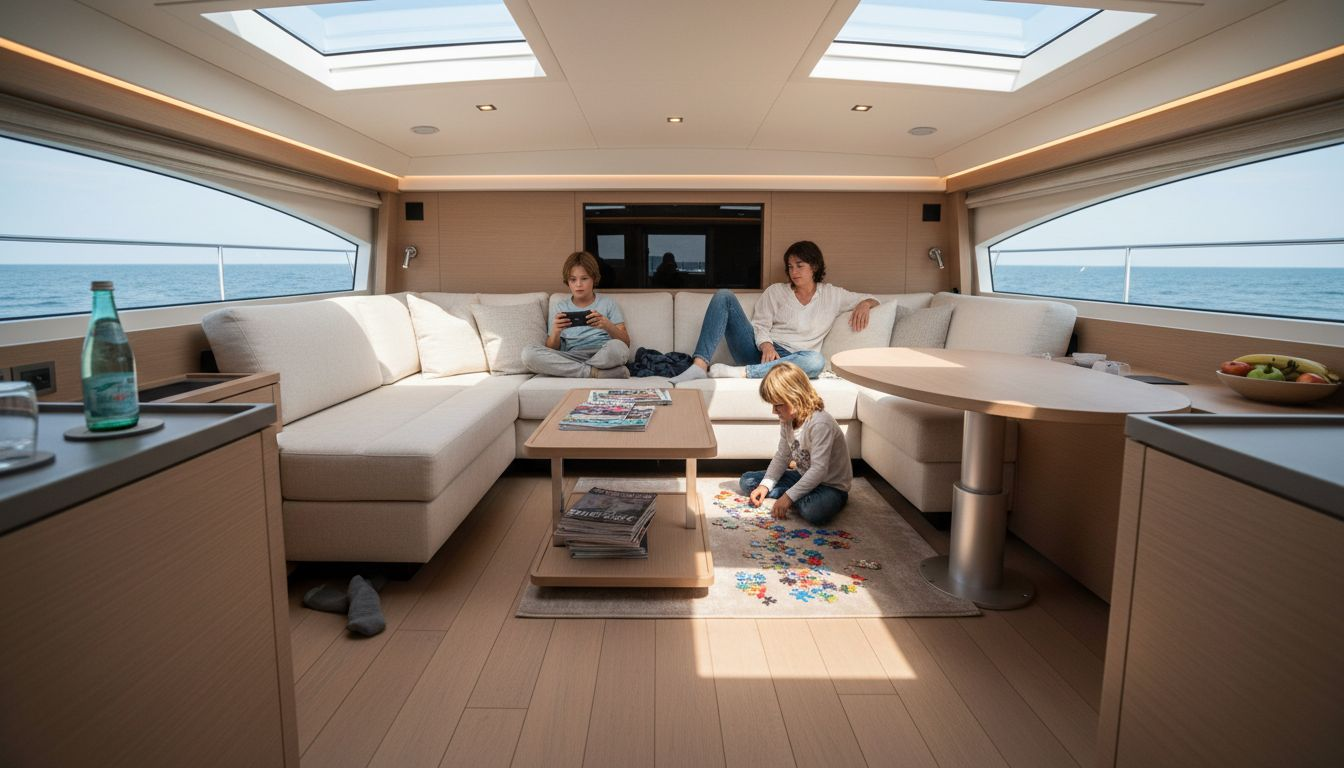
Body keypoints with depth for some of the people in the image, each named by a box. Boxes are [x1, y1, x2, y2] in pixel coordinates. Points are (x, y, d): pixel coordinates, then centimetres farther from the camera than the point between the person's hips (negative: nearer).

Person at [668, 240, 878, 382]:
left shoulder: (831, 295, 17)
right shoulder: (776, 291, 15)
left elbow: (871, 299, 24)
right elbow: (760, 326, 6)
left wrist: (864, 305, -1)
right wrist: (766, 345, -16)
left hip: (788, 359, -1)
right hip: (760, 351, 1)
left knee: (816, 361, -39)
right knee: (724, 297, -16)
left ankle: (741, 373, -39)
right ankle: (700, 366, -33)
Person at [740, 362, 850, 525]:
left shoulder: (820, 423, -28)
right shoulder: (787, 420, -2)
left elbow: (819, 470, -31)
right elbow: (782, 456, 6)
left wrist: (789, 496, -32)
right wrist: (765, 485, -7)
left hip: (831, 485, -8)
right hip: (803, 477, 8)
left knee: (815, 511, -42)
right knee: (747, 481, 3)